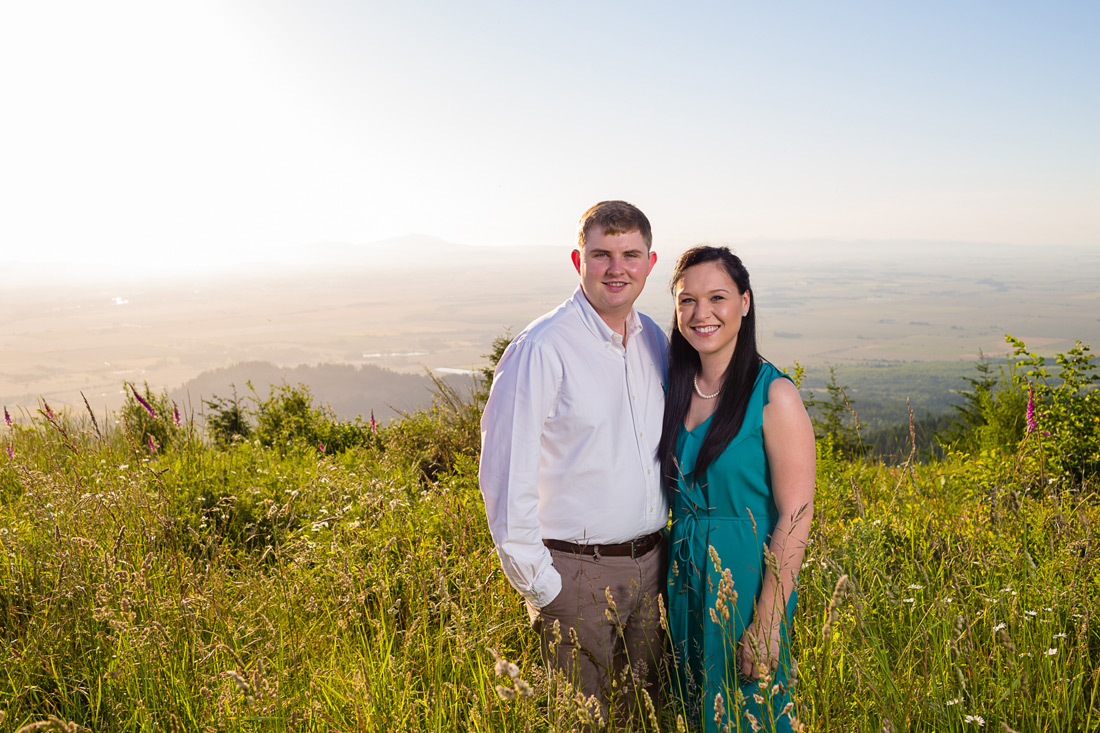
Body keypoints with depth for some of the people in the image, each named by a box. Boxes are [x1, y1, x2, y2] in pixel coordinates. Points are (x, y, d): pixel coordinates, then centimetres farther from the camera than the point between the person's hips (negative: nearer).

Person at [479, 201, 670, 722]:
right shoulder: (541, 349, -16)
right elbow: (504, 477, -16)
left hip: (649, 564, 6)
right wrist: (538, 585, -14)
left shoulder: (655, 342, 6)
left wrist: (669, 551, 14)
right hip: (577, 572, -6)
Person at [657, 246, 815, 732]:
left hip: (747, 580, -5)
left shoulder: (773, 395, -14)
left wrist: (767, 626, -18)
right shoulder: (675, 390, 3)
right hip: (685, 579, 5)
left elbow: (795, 516, -16)